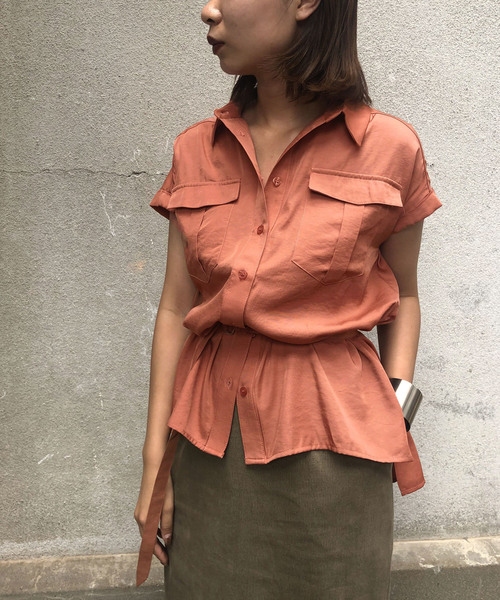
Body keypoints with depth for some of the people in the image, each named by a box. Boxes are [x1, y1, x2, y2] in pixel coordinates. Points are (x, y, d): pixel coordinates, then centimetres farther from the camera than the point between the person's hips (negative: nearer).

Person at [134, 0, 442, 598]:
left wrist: (394, 419, -3)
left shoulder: (390, 147, -4)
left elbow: (403, 299, 7)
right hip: (212, 427, 3)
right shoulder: (195, 151, 3)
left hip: (334, 428, -2)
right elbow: (175, 310, 2)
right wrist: (155, 464, 2)